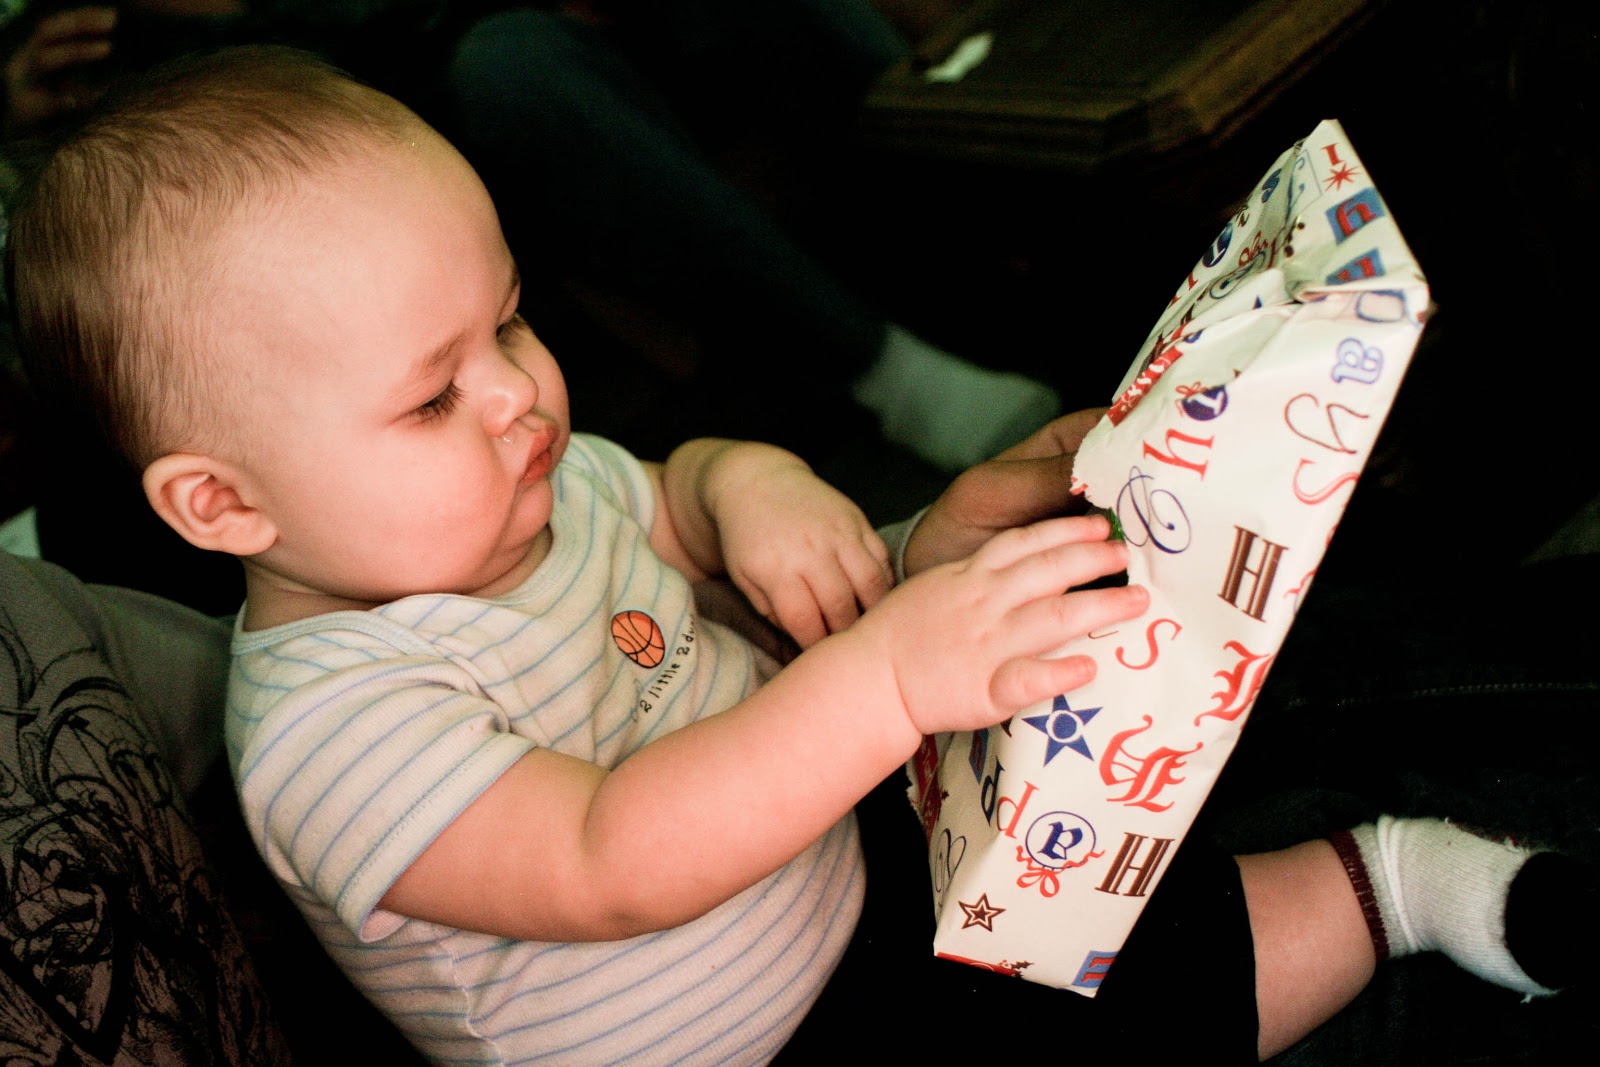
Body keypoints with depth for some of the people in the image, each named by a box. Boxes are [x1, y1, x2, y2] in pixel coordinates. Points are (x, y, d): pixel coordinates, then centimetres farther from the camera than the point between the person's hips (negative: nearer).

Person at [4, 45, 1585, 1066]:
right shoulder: (328, 726, -26)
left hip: (857, 871, 9)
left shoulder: (537, 485, -2)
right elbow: (609, 867, -38)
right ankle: (1386, 890, -8)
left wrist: (754, 487, -8)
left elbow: (673, 498, 17)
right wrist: (885, 681, -46)